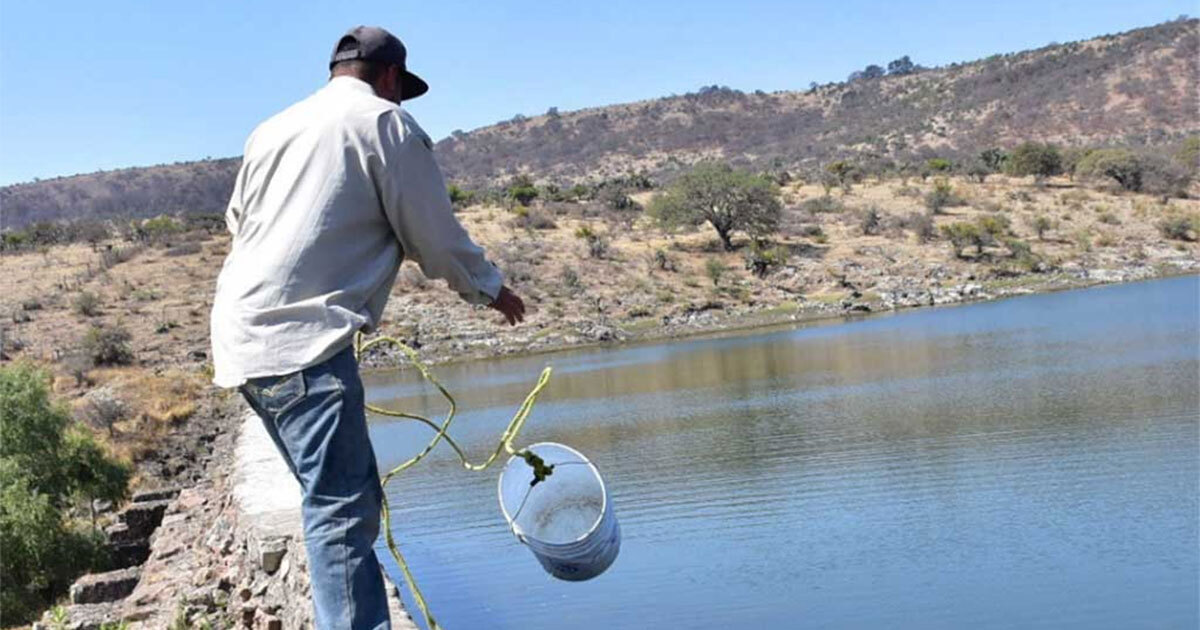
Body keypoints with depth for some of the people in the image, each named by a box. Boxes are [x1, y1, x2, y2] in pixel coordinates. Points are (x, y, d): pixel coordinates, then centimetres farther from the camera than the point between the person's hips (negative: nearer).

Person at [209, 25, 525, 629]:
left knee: (340, 499, 16)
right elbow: (435, 234, 3)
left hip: (243, 337, 8)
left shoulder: (271, 128, 21)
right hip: (302, 338, -8)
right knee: (342, 510, -13)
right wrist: (490, 288, 19)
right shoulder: (385, 122, 2)